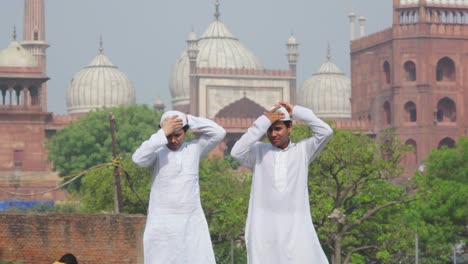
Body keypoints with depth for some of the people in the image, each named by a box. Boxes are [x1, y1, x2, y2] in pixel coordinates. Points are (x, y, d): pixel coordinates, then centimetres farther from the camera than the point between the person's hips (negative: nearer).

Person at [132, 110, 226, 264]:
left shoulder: (194, 148, 6)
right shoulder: (157, 152, -3)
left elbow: (219, 133, 0)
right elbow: (138, 158, -23)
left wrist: (190, 120, -5)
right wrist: (163, 133, -21)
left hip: (193, 223, 3)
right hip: (162, 224, -3)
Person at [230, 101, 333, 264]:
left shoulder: (302, 150, 9)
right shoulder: (259, 151, 8)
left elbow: (325, 132, -2)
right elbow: (236, 152, -11)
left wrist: (296, 112, 1)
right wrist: (263, 122, -9)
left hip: (295, 225, 0)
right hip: (264, 226, 0)